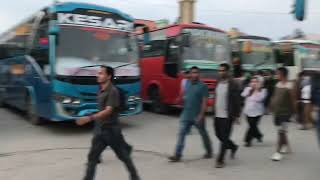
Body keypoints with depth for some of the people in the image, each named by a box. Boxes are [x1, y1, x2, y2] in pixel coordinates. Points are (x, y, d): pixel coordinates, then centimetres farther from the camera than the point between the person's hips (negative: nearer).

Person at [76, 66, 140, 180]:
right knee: (92, 157, 4)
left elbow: (108, 111, -27)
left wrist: (90, 118, -36)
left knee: (123, 156, 9)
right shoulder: (101, 91, 8)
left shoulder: (113, 91, -18)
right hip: (100, 130, 7)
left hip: (111, 130, -7)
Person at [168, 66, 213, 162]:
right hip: (186, 115, 5)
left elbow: (204, 101, -15)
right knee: (181, 134, -2)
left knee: (203, 134, 13)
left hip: (197, 116, -5)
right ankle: (177, 155, 1)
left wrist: (201, 115, -21)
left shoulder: (202, 86, -10)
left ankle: (209, 152, 33)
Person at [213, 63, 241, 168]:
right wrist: (214, 112, 14)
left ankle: (220, 160, 7)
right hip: (217, 115, 7)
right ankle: (233, 147, 40)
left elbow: (237, 101, -11)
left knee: (224, 138, -2)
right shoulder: (218, 83, 10)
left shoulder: (233, 84, -10)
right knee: (219, 135, 15)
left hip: (227, 116, -7)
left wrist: (236, 115, -13)